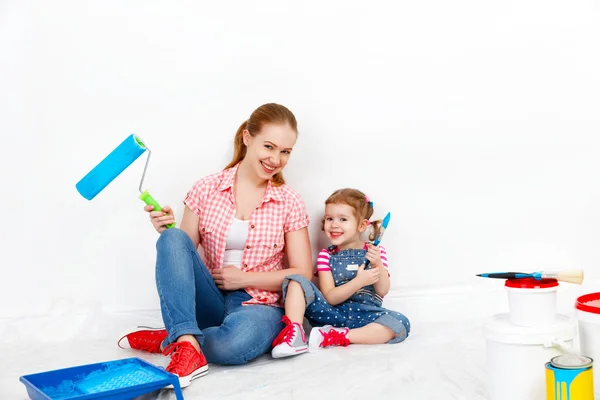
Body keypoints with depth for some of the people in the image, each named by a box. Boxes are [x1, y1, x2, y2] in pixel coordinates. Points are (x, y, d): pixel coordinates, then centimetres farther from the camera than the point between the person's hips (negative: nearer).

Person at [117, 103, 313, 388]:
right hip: (210, 300, 2)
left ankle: (170, 339, -11)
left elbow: (302, 274, -1)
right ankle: (187, 346, -36)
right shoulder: (206, 189, 2)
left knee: (237, 341, -39)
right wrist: (167, 230, -15)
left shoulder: (290, 203, 0)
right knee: (173, 239, -25)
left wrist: (243, 279, -10)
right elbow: (183, 252, 7)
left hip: (258, 303, -2)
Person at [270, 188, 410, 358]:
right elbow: (330, 298, -6)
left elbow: (382, 291, -3)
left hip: (364, 315, 0)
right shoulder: (326, 255, 7)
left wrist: (378, 264, -20)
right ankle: (294, 334, -28)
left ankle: (335, 337, -31)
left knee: (401, 323, -30)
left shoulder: (375, 252, 8)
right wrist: (359, 282, -21)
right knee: (296, 281, -14)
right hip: (332, 313, 1)